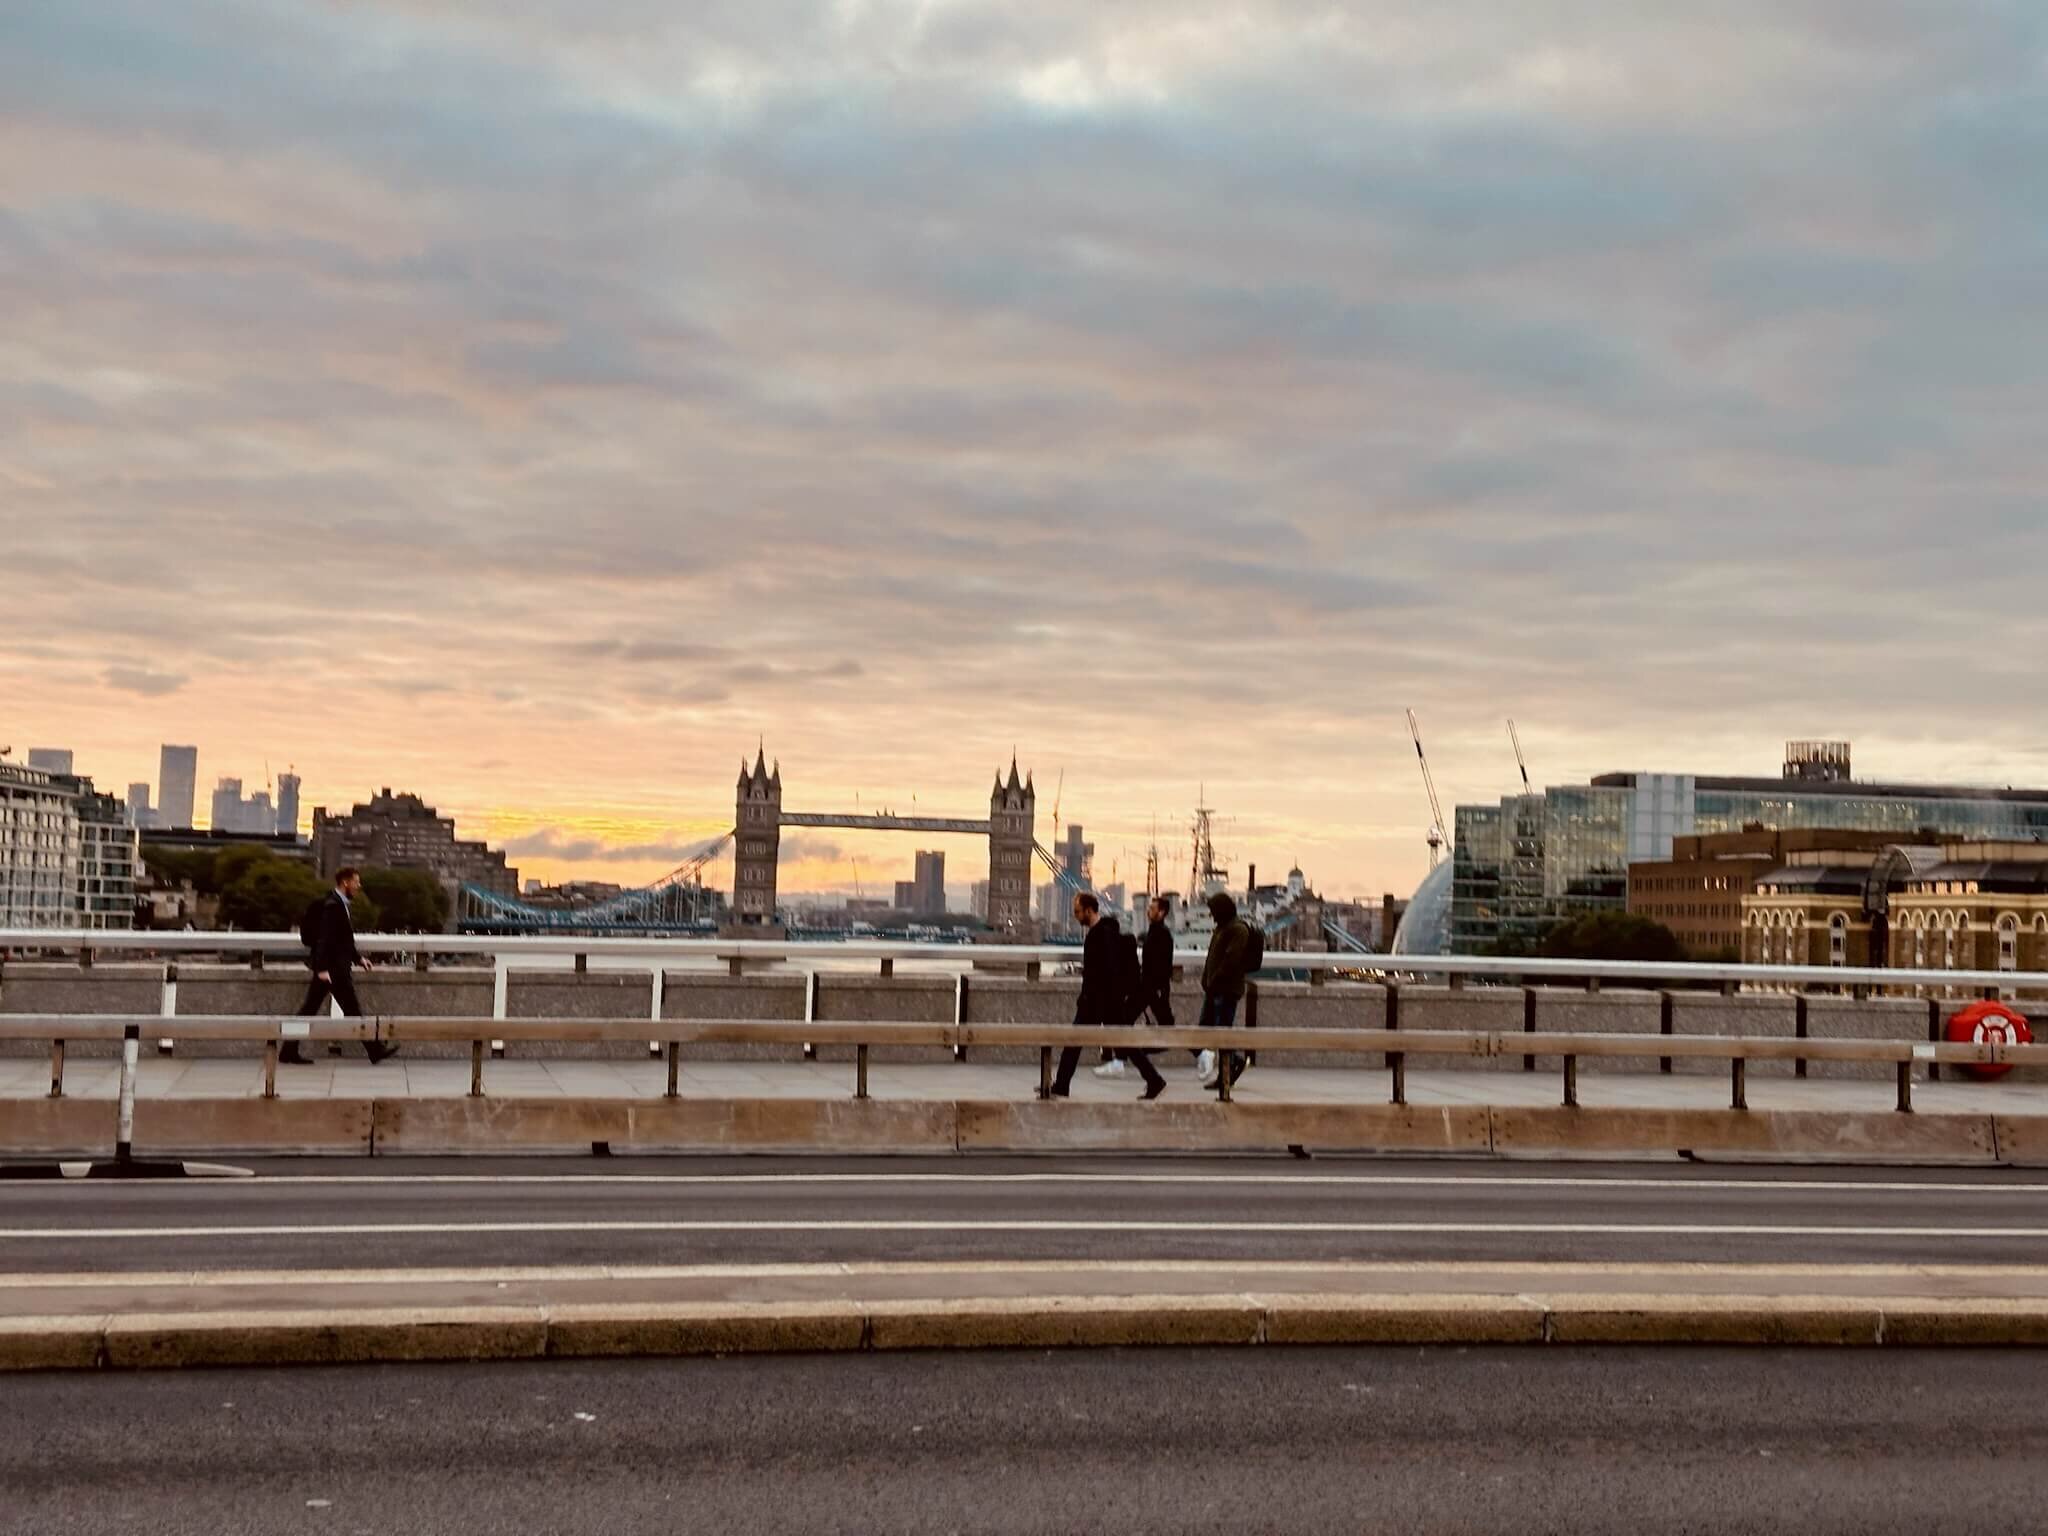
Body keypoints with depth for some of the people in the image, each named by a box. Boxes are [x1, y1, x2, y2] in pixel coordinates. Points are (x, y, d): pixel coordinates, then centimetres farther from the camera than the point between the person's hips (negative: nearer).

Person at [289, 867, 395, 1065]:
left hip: (328, 967, 10)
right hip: (333, 967, -10)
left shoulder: (339, 904, 16)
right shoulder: (332, 905, -15)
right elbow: (323, 938, -21)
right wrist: (322, 968, -26)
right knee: (352, 1010, -3)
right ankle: (375, 1051, 2)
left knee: (309, 1009, 9)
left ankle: (289, 1051, 11)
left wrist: (358, 958, 19)